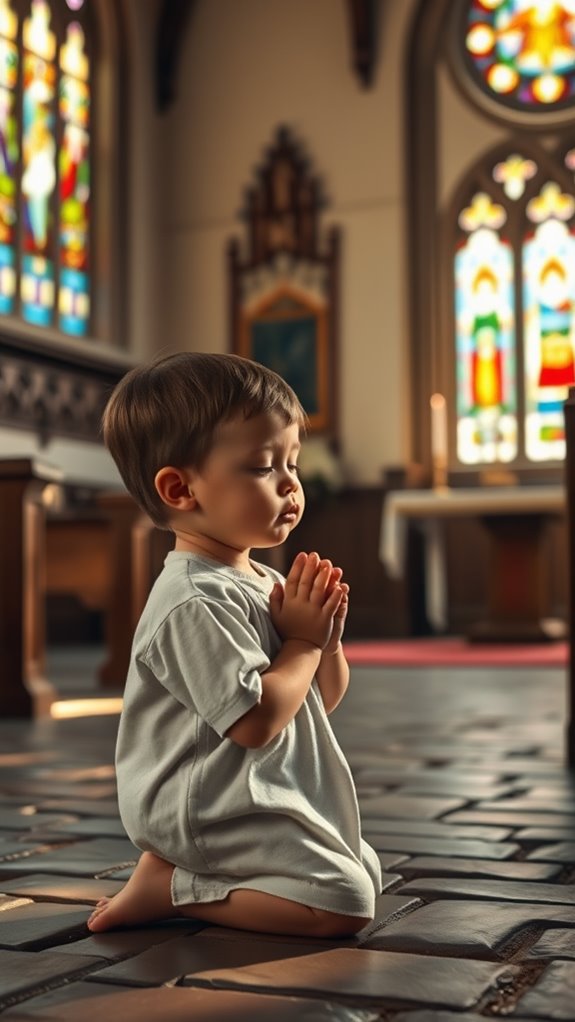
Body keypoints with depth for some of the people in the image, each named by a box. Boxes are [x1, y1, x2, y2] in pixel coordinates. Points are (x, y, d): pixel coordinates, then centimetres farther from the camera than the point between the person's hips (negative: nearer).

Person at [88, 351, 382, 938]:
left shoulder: (263, 582, 9)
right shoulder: (195, 603, -23)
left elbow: (324, 697, 16)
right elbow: (256, 721, -27)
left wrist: (328, 638, -5)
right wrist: (304, 641, -14)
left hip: (274, 797, 11)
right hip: (209, 811, -10)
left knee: (367, 871, 21)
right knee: (345, 901, -16)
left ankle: (176, 874, 14)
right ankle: (170, 886, -7)